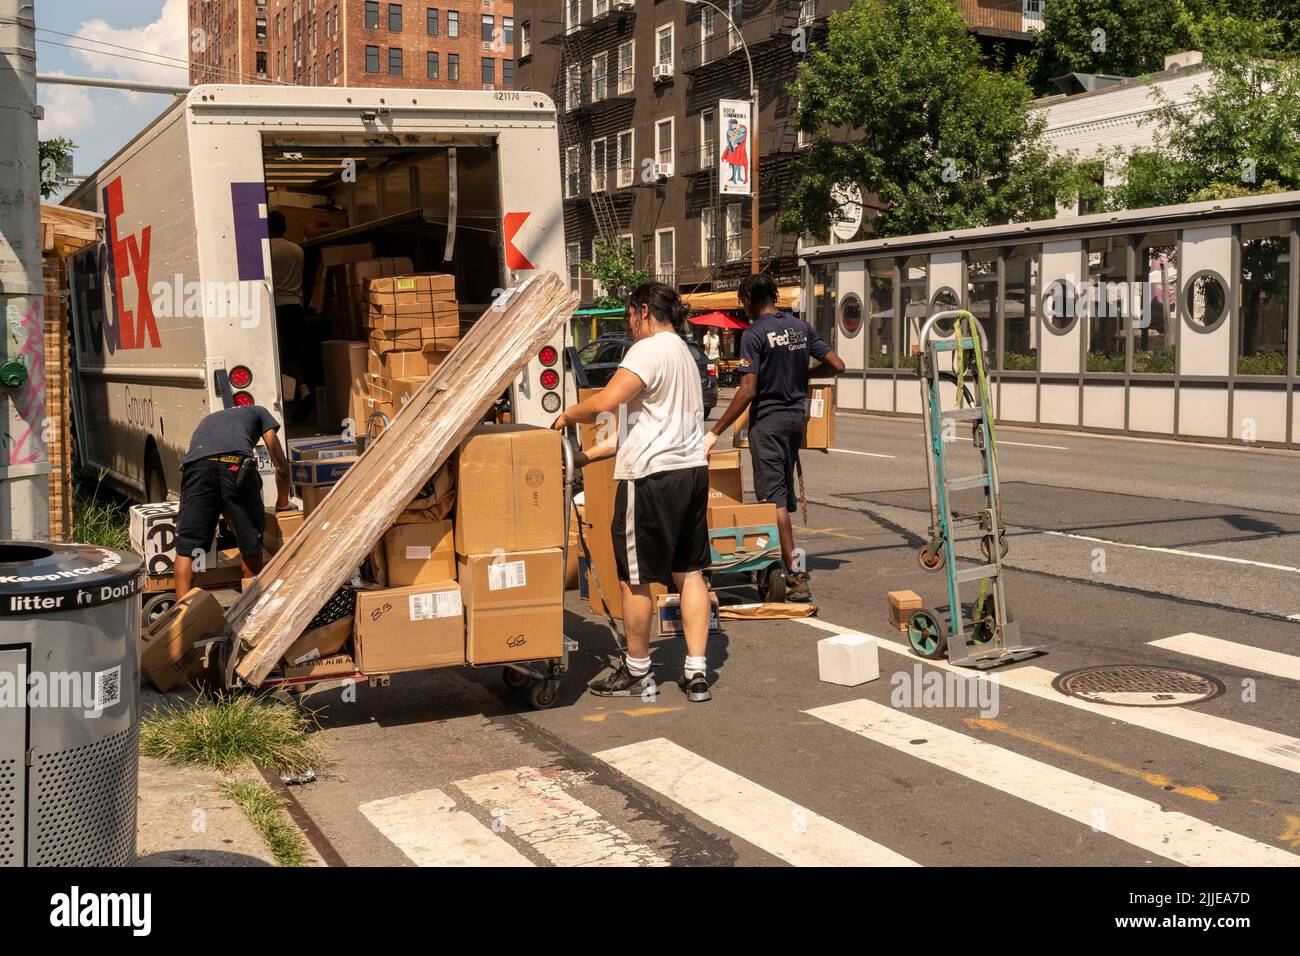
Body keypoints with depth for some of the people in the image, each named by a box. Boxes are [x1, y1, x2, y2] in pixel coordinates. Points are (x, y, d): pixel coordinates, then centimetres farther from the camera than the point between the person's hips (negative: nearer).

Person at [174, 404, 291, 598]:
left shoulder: (208, 420, 46)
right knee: (251, 545, 14)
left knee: (186, 546, 8)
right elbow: (282, 466, 33)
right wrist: (282, 504, 47)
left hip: (196, 465, 3)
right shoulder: (258, 412, 37)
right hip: (237, 463, -2)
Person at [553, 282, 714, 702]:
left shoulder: (649, 349, -11)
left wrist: (568, 414, -6)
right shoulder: (684, 353, 20)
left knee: (635, 579, 4)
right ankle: (697, 673, 13)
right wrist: (589, 455, 20)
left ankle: (637, 672, 16)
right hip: (692, 469, 10)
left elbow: (606, 402, -26)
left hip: (651, 477, -9)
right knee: (689, 572, 11)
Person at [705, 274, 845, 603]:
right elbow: (837, 365, 7)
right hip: (797, 416, 7)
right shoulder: (801, 327, 8)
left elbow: (747, 391, -18)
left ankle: (796, 575, -12)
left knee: (773, 496, -6)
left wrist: (715, 433, -16)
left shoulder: (753, 334, -12)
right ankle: (782, 564, 26)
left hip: (767, 419, -7)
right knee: (785, 492, 17)